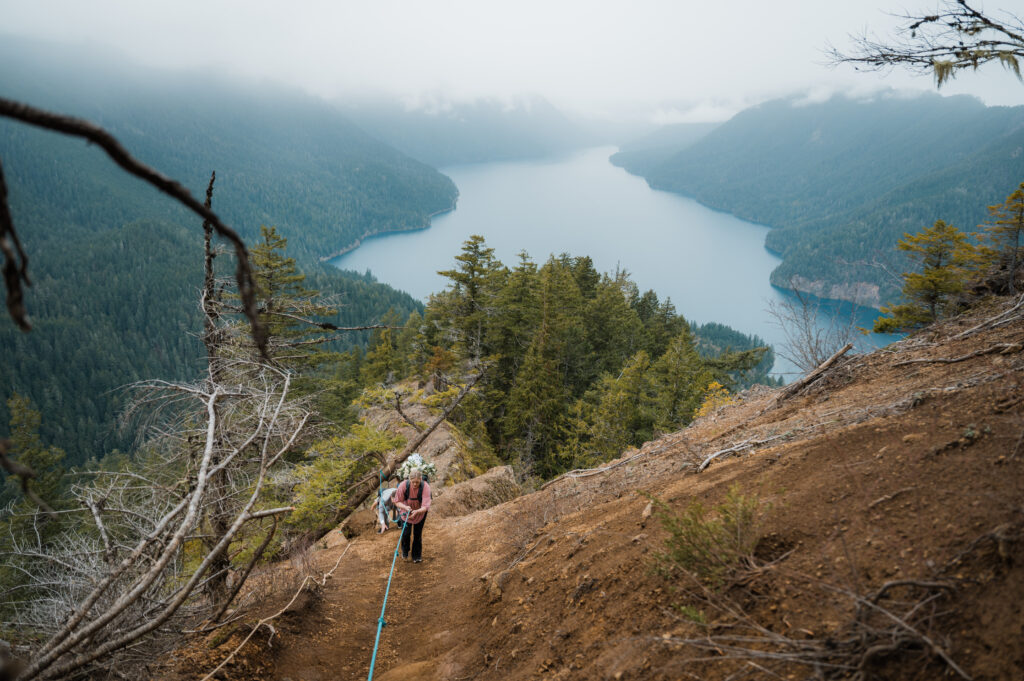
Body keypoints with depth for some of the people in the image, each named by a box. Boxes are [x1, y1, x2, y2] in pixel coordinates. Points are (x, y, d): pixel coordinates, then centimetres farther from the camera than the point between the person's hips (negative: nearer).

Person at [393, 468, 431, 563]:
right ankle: (405, 551, 34)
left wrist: (417, 512, -54)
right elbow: (397, 501, -19)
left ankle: (417, 556, 28)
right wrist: (405, 507, -38)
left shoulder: (425, 487, -33)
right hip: (406, 511, 1)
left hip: (420, 512, -1)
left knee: (417, 534, 4)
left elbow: (425, 506, -35)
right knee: (406, 532, 2)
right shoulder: (403, 486, -30)